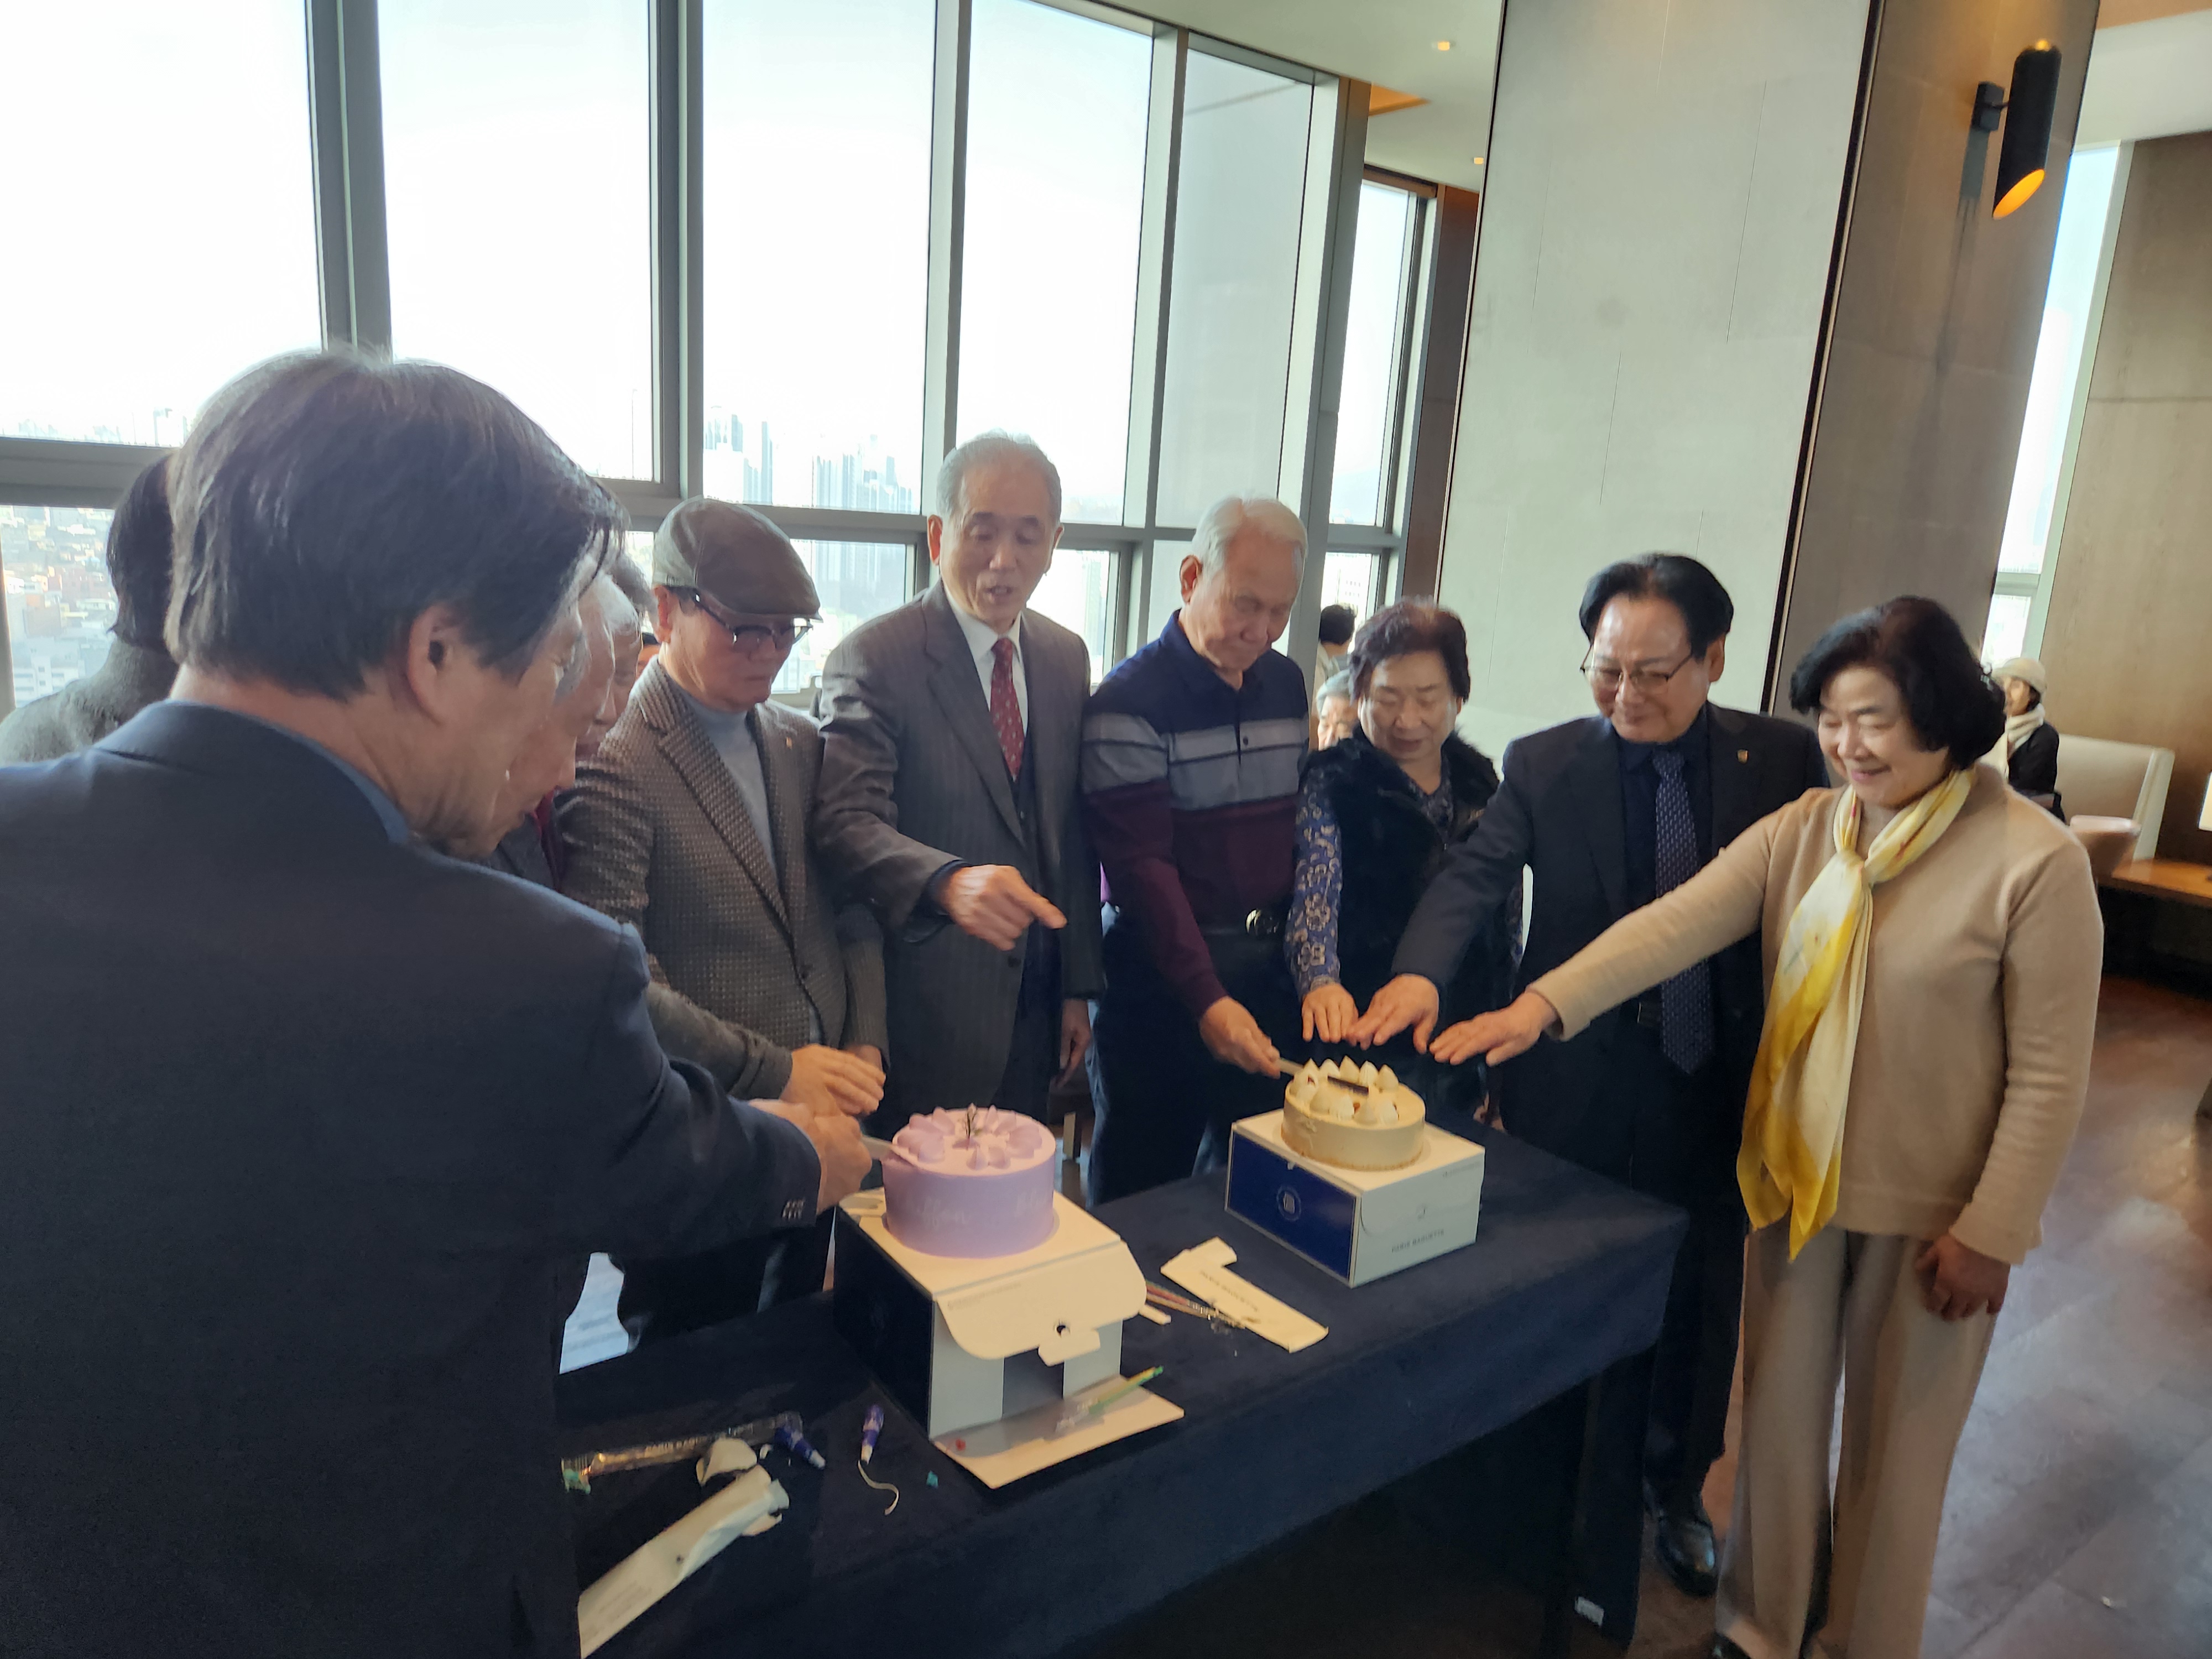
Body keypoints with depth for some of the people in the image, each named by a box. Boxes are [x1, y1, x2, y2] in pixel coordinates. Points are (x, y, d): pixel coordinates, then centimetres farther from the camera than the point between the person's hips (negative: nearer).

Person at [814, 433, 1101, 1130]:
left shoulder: (1067, 659, 7)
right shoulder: (873, 659, -12)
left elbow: (1072, 833, 10)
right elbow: (845, 823, -21)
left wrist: (1078, 986, 10)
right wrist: (947, 882, -40)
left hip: (1033, 1008, 5)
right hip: (926, 1016, -5)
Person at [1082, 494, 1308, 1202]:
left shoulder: (1287, 684, 7)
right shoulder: (1129, 702, -13)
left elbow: (1299, 823, 13)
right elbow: (1141, 863, -17)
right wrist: (1205, 999, -24)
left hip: (1271, 964, 6)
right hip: (1163, 969, -6)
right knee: (1143, 1190, 7)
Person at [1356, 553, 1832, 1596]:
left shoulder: (1783, 759, -4)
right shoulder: (1545, 766, -8)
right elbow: (1475, 874, -21)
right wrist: (1420, 970, -36)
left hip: (1721, 1090, 2)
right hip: (1577, 1090, -1)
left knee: (1695, 1305, 20)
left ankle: (1674, 1488, 47)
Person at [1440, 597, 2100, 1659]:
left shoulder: (2034, 861, -14)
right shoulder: (1803, 831, -3)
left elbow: (2049, 1073, -11)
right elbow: (1677, 923, -16)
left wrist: (1990, 1229, -11)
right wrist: (1543, 1004, -30)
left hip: (1932, 1207, -3)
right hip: (1797, 1176, 4)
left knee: (1895, 1439, 14)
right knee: (1777, 1411, 16)